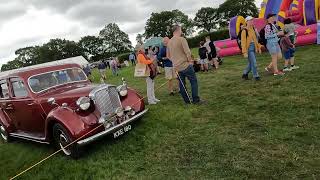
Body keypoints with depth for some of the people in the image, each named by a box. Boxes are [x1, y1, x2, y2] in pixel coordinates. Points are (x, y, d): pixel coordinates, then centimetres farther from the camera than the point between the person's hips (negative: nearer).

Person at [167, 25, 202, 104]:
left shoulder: (169, 42, 9)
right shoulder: (182, 39, -12)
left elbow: (168, 56, 16)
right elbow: (188, 52, -18)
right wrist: (190, 61, -3)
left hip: (176, 67, 7)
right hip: (185, 65, -7)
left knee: (182, 84, 11)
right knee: (194, 81, 4)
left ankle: (187, 100, 18)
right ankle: (196, 100, 3)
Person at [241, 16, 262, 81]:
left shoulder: (253, 29, 12)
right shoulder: (244, 30, -12)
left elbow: (255, 39, 20)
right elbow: (243, 42, -15)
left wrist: (259, 47, 17)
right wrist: (245, 52, -18)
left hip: (253, 48, 8)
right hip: (249, 48, -8)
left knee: (251, 63, 13)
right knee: (253, 62, -9)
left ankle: (245, 74, 28)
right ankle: (256, 76, 4)